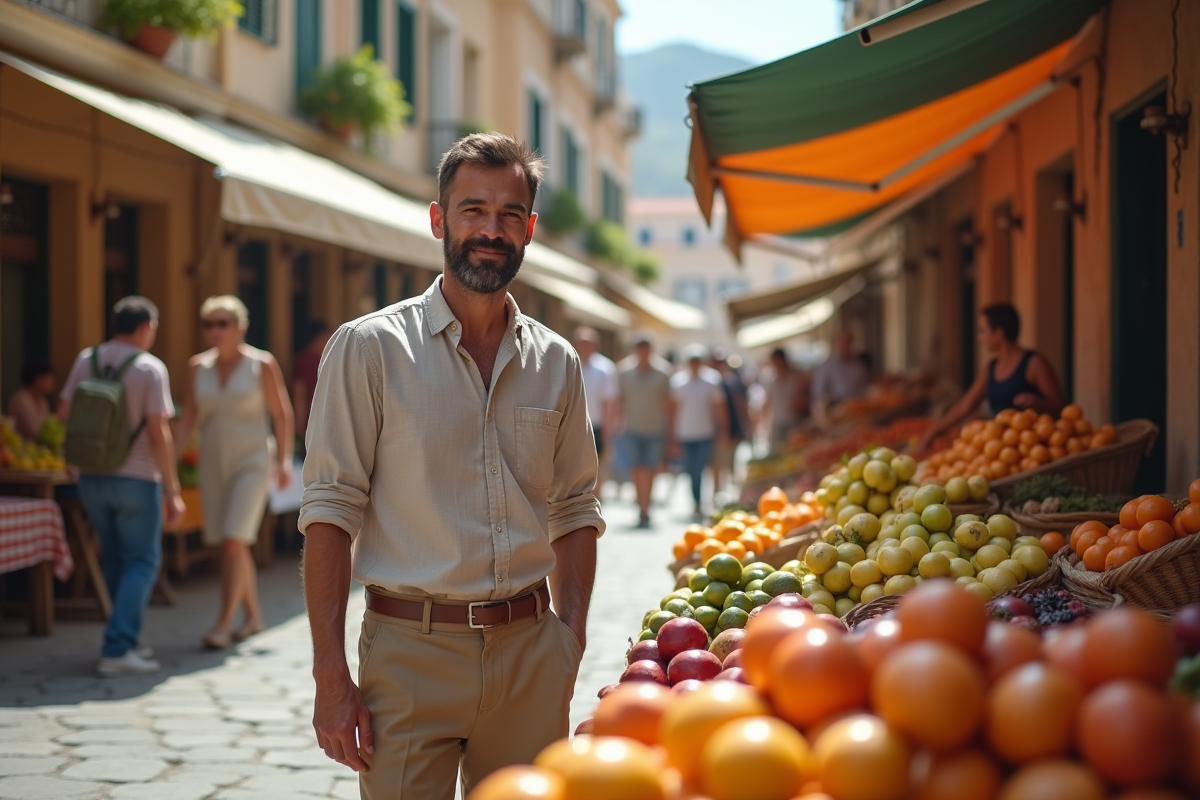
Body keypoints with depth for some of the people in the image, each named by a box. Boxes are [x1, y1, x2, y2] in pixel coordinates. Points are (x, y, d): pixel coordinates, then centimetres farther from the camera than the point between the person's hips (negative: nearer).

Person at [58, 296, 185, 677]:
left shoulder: (86, 360, 3)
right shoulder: (150, 368, -11)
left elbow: (64, 414, 6)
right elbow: (159, 434, -14)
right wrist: (173, 492, -11)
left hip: (91, 477, 5)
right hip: (136, 478, -5)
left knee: (115, 560, 18)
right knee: (141, 563, 2)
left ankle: (127, 641, 25)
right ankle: (117, 651, -8)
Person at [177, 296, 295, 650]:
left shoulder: (262, 364, -7)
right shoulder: (198, 367, 4)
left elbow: (282, 414, -3)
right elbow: (191, 415, 10)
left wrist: (284, 460, -8)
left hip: (252, 461, -5)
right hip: (214, 462, 5)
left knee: (233, 540, -15)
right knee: (232, 544, 9)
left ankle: (224, 621, -12)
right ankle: (253, 615, 24)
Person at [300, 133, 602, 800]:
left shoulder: (556, 363, 9)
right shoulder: (369, 347, -3)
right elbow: (331, 513, -7)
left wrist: (570, 647, 3)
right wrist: (330, 676, -12)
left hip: (529, 654, 4)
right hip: (411, 652, -3)